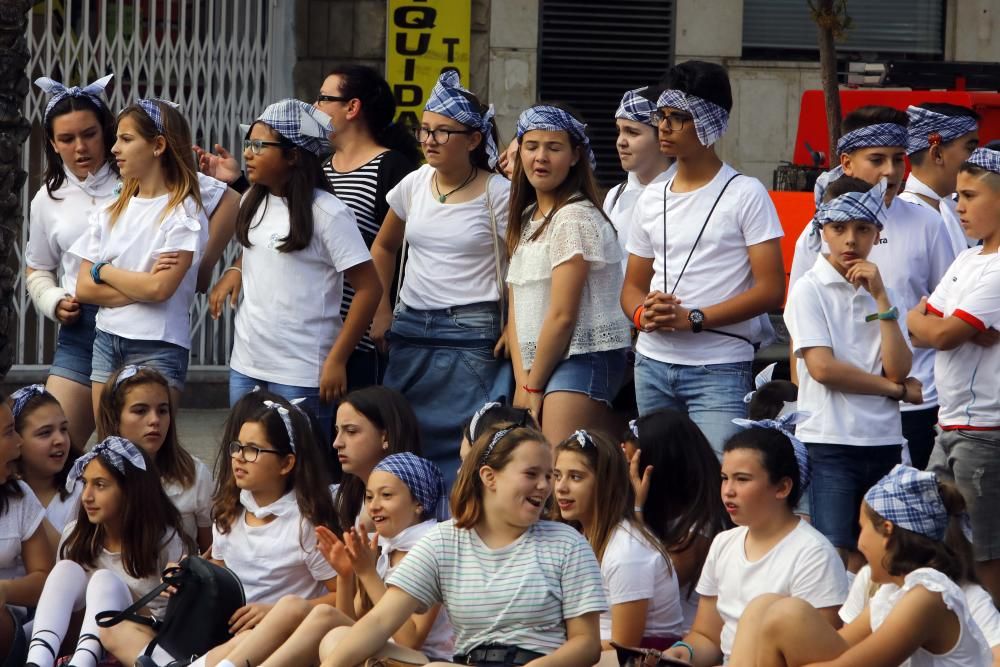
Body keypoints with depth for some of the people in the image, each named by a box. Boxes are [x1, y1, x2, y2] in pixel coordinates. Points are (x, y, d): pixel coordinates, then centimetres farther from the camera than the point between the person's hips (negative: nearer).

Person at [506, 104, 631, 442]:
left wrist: (533, 387, -7)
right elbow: (517, 312, 13)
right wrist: (522, 380, 1)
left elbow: (562, 315, -13)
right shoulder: (526, 219, 17)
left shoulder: (575, 218, -11)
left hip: (583, 359, -9)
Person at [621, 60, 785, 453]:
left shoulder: (745, 195, -4)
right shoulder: (651, 200, 14)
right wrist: (643, 314, -5)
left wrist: (693, 318, -17)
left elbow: (770, 289, -9)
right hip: (653, 363, 6)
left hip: (719, 367, -6)